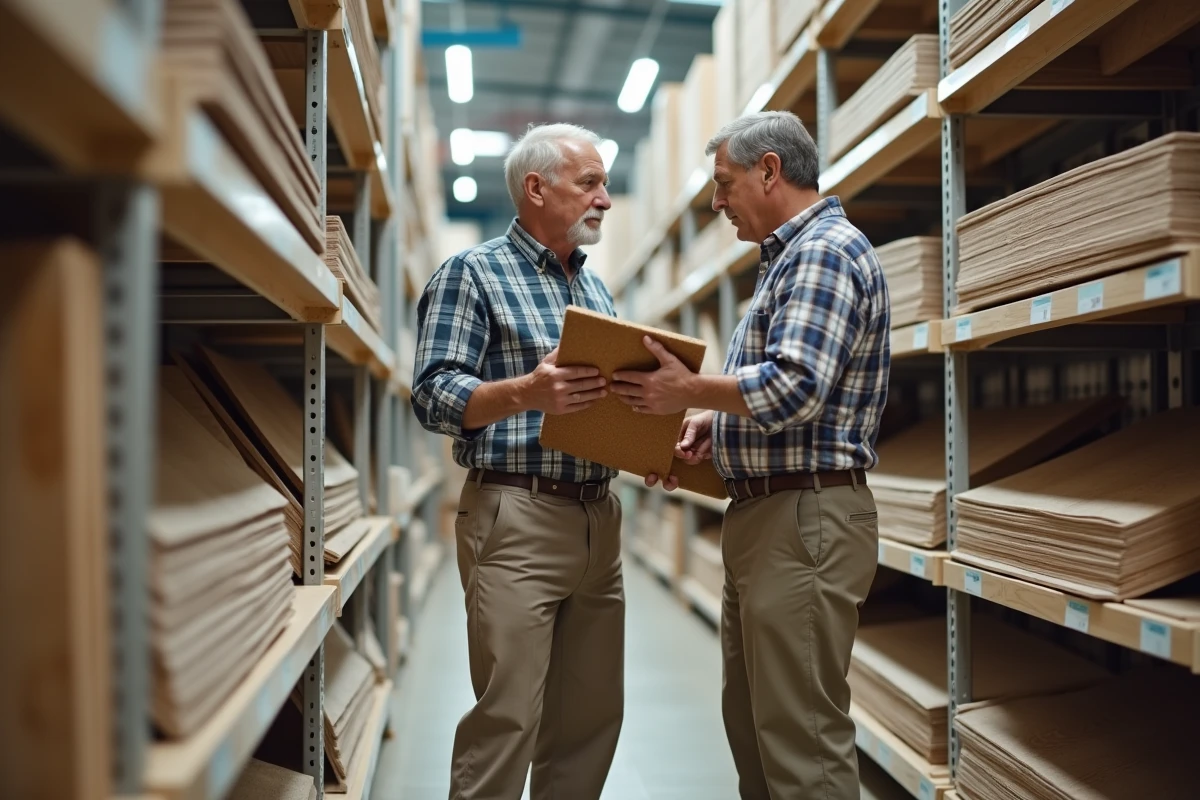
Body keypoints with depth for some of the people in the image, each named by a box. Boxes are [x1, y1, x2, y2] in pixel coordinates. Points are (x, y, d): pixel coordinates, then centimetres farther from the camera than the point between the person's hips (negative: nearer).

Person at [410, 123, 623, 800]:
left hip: (601, 515, 7)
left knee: (593, 714, 10)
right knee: (509, 719, -5)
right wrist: (526, 393, -29)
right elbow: (434, 394, -12)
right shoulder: (472, 274, -2)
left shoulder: (597, 287, 19)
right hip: (517, 517, -7)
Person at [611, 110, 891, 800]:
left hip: (806, 518, -11)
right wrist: (714, 422, 7)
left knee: (802, 737, -4)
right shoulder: (792, 255, 20)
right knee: (750, 721, 17)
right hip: (764, 515, 11)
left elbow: (794, 388, -25)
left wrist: (688, 391, -13)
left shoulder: (826, 251, -13)